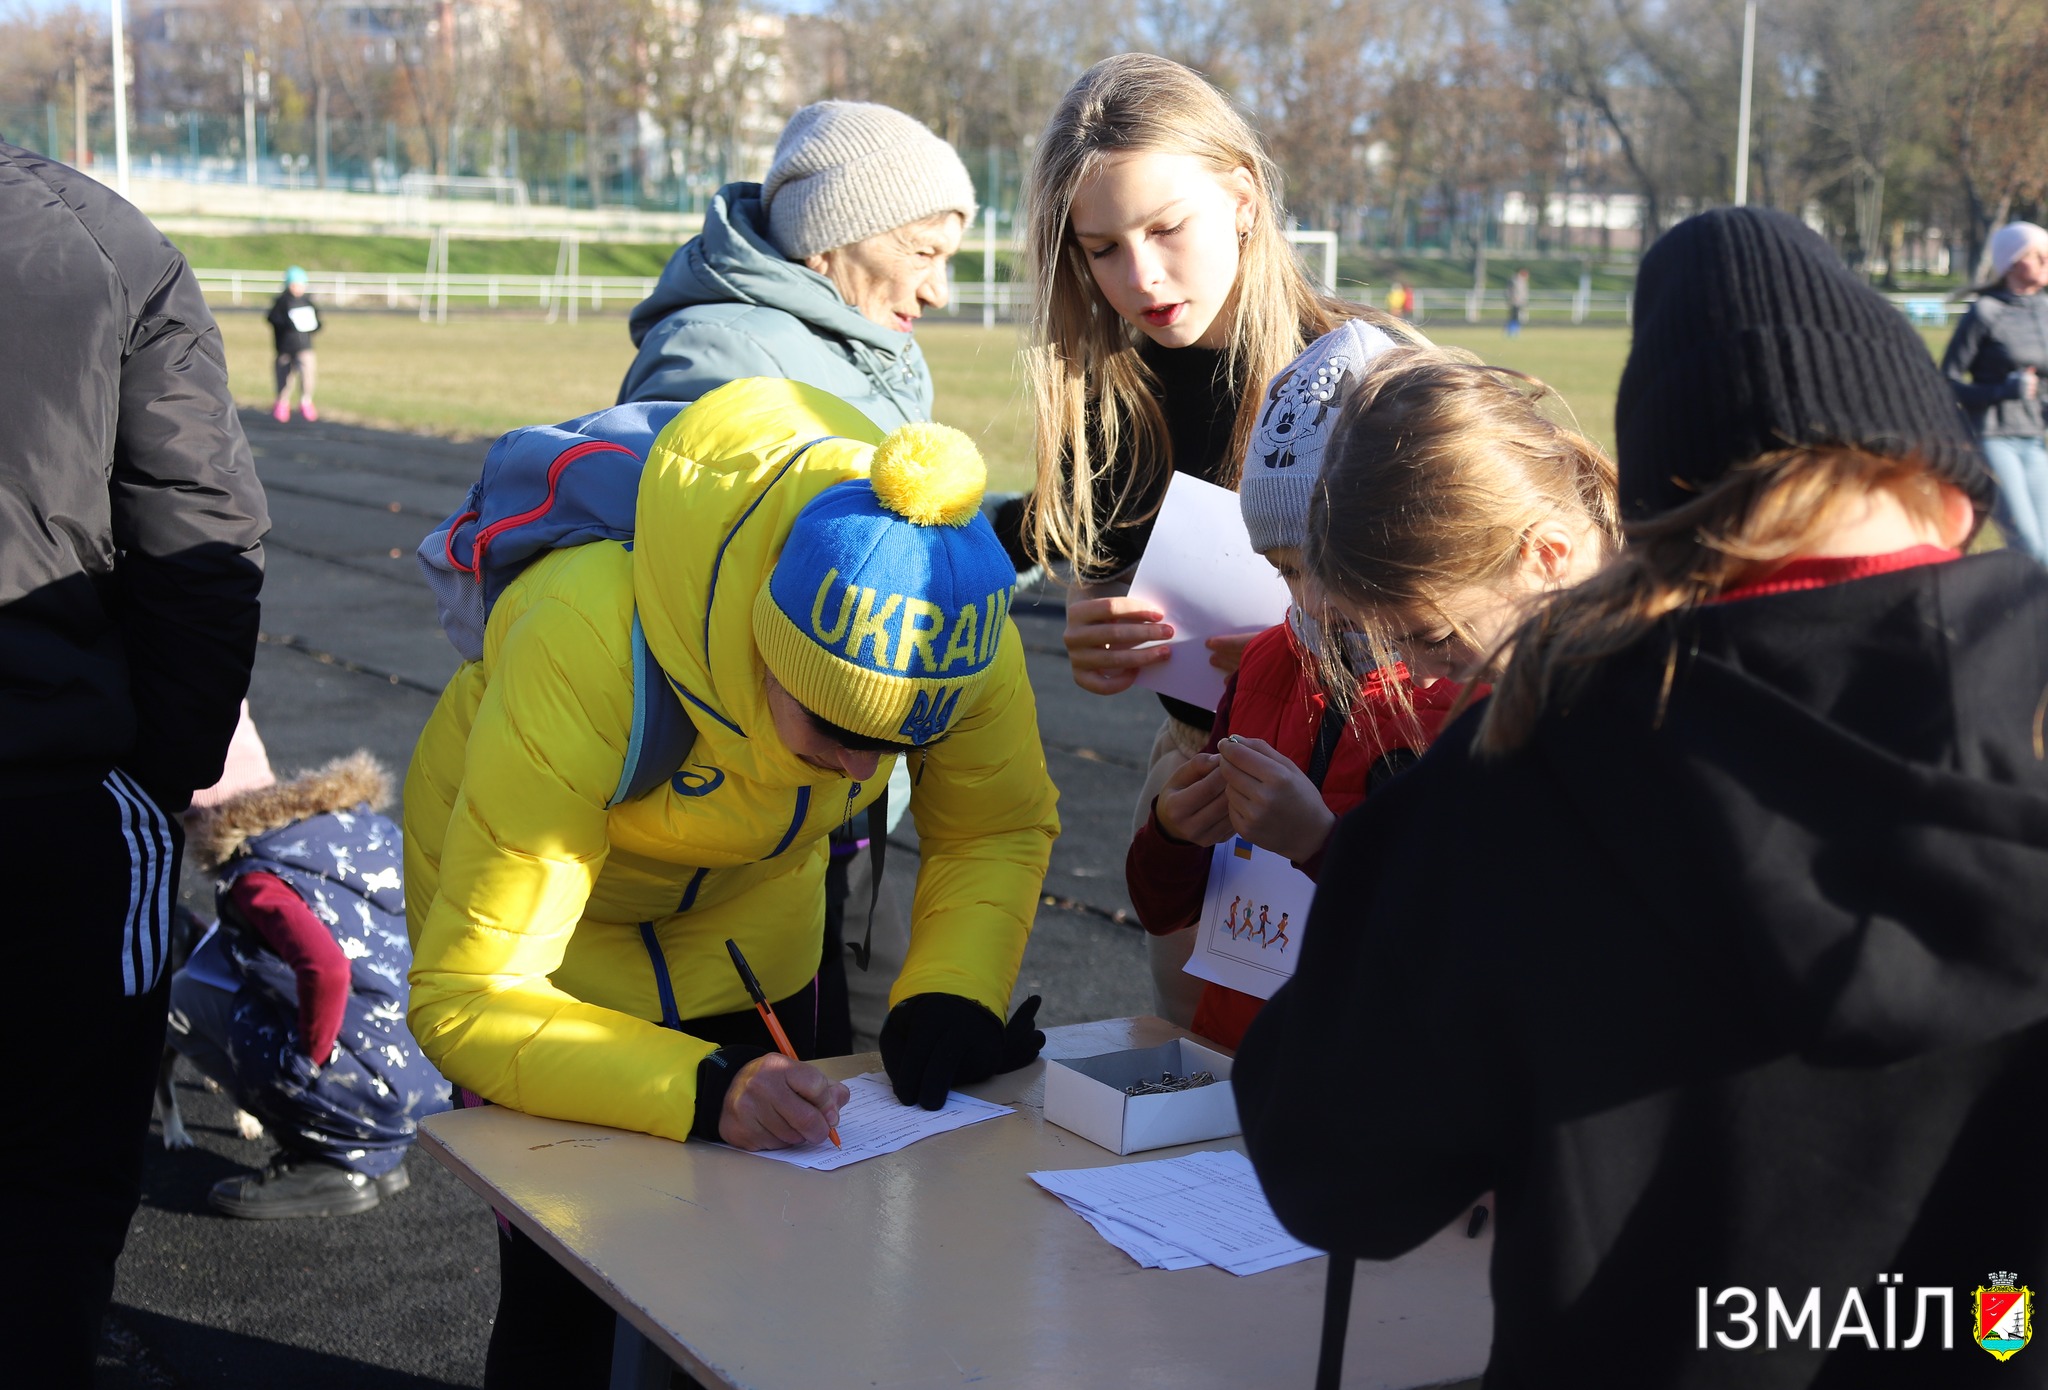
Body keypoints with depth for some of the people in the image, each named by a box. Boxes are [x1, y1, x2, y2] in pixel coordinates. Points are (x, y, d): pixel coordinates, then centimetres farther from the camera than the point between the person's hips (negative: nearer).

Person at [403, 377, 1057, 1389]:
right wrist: (703, 1090, -50)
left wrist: (950, 996, -28)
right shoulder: (585, 649, -42)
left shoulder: (960, 634, -30)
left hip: (747, 915, 4)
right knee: (564, 1282, -5)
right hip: (539, 892, -3)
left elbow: (999, 829, -10)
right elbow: (464, 1001, -38)